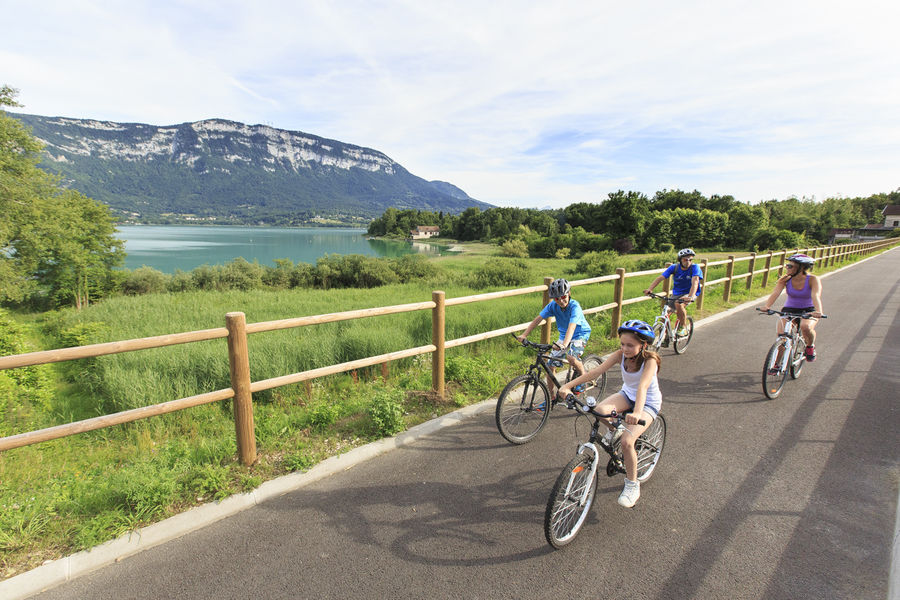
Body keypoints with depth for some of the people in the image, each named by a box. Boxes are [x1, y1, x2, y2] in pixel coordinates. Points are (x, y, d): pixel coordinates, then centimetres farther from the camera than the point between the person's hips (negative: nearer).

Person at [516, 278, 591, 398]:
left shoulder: (575, 306, -29)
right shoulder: (553, 305, -15)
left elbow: (572, 326, -43)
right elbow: (538, 319, -18)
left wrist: (564, 344, -59)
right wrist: (524, 335, -29)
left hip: (580, 334, -5)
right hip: (563, 335, 5)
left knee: (571, 357, -33)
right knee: (550, 365, -5)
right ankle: (552, 397, 12)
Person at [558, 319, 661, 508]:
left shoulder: (650, 360, -28)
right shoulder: (621, 355, -16)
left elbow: (643, 387, -44)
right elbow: (597, 370, -26)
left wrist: (637, 412, -62)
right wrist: (569, 385, -37)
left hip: (648, 402, -4)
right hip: (627, 394, 4)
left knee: (627, 441, -23)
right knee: (600, 410, -28)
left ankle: (632, 485, 2)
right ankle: (614, 429, 8)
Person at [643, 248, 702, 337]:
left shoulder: (694, 268, -19)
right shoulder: (674, 267, -11)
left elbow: (695, 282, -35)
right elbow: (660, 278, -19)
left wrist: (690, 297, -52)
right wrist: (650, 289, -34)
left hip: (689, 293, -4)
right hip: (676, 293, 4)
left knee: (678, 304, -34)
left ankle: (683, 328, -12)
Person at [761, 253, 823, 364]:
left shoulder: (813, 280, -16)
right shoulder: (785, 279, -10)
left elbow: (816, 296, -32)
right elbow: (775, 293, -24)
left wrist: (818, 311, -50)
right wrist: (767, 306, -44)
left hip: (808, 311, -2)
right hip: (789, 309, 2)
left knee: (806, 327, -34)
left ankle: (810, 346, 1)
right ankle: (776, 365, -1)